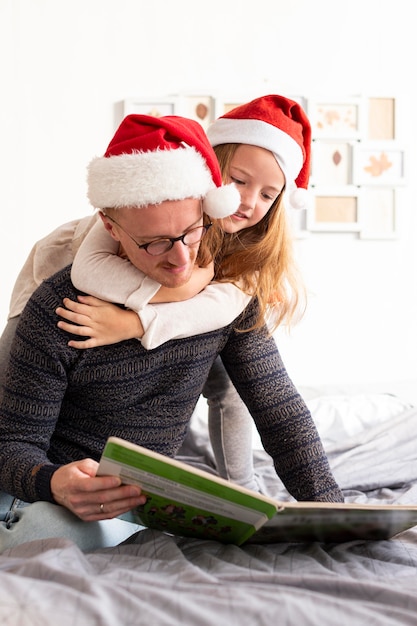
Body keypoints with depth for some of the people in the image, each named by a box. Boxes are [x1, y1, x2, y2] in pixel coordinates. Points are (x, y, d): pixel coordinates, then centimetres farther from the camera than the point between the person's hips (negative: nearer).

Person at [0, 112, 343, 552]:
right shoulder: (58, 309, -17)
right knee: (40, 533, -40)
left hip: (157, 496, 6)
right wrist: (53, 483, -38)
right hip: (66, 499, -5)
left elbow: (281, 412, 0)